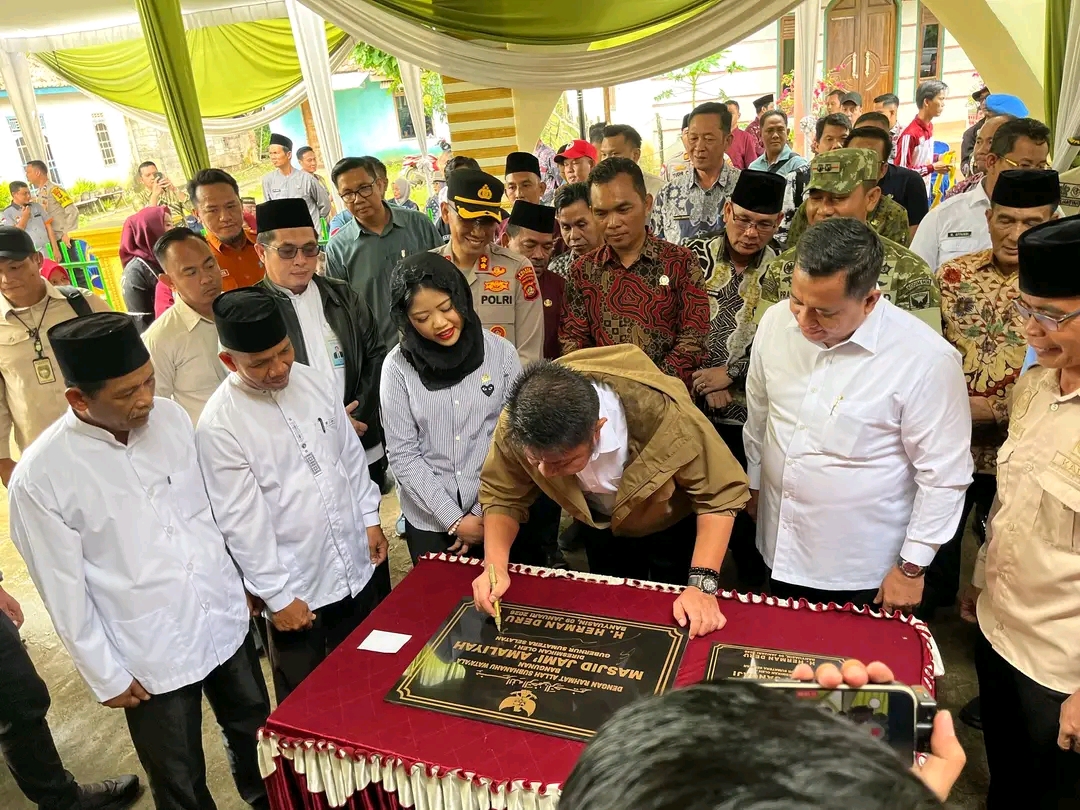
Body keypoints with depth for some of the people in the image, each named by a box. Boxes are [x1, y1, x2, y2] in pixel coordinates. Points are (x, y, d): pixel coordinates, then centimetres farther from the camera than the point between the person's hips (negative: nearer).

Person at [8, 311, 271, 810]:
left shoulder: (170, 417, -8)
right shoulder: (38, 478, -21)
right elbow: (64, 592, -12)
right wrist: (105, 676, -5)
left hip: (226, 619, 5)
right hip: (153, 656, -4)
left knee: (255, 732, 26)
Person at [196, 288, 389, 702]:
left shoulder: (313, 380, -3)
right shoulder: (218, 425, -19)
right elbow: (241, 522, -16)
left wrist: (370, 519, 8)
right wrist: (278, 595, -12)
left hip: (360, 565, 5)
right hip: (298, 589, -5)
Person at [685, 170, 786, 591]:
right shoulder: (693, 256, 1)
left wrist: (730, 374, -13)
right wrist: (703, 385, -8)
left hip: (750, 412, -1)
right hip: (691, 405, 1)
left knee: (747, 506, 9)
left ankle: (753, 588, 30)